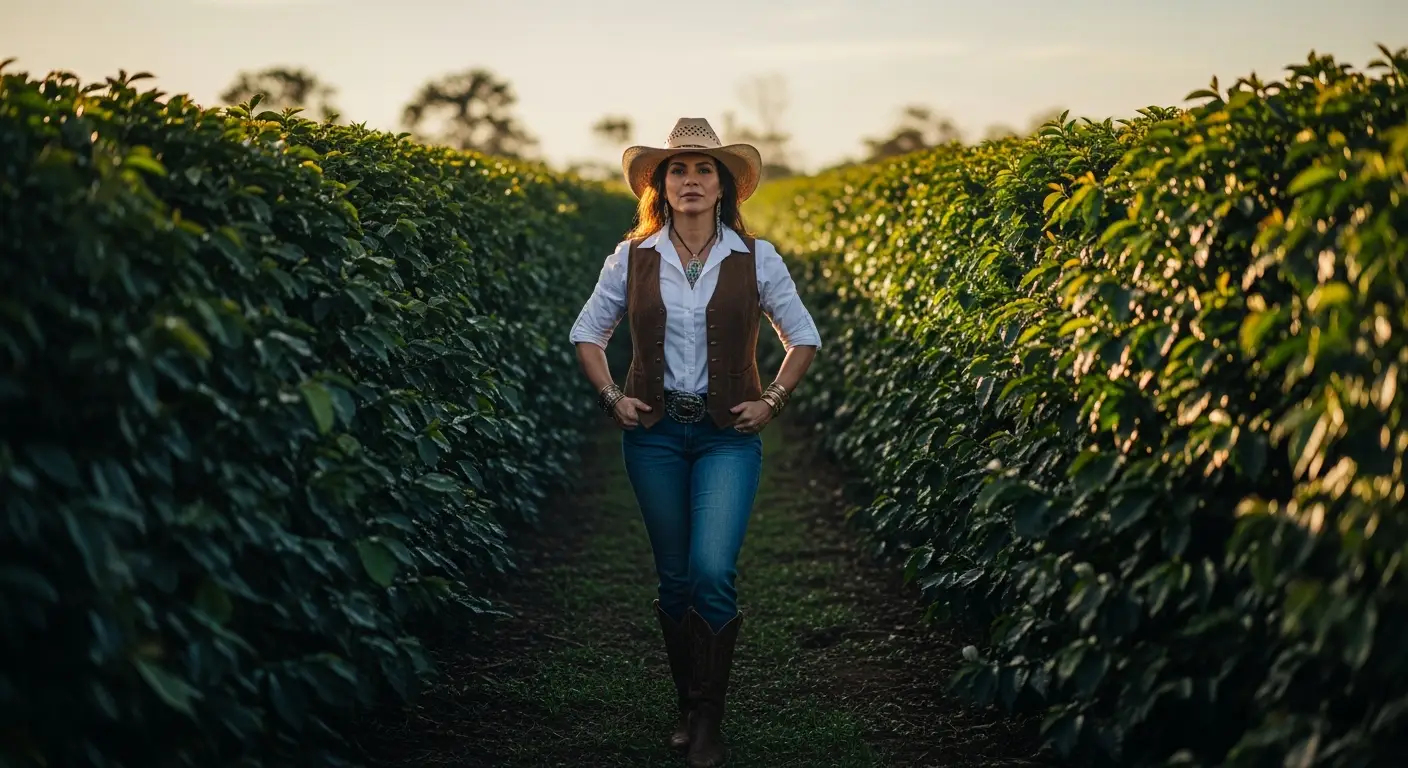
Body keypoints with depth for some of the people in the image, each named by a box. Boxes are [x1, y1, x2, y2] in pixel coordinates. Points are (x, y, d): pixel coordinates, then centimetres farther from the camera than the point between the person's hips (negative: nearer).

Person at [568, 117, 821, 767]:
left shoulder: (756, 259, -2)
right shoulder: (632, 258, 0)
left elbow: (804, 338, 9)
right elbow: (587, 334, 13)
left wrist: (772, 400, -1)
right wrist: (611, 397, 0)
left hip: (729, 433, -2)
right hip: (654, 430, 2)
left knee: (712, 571, -16)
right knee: (674, 578, 8)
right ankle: (688, 706, 26)